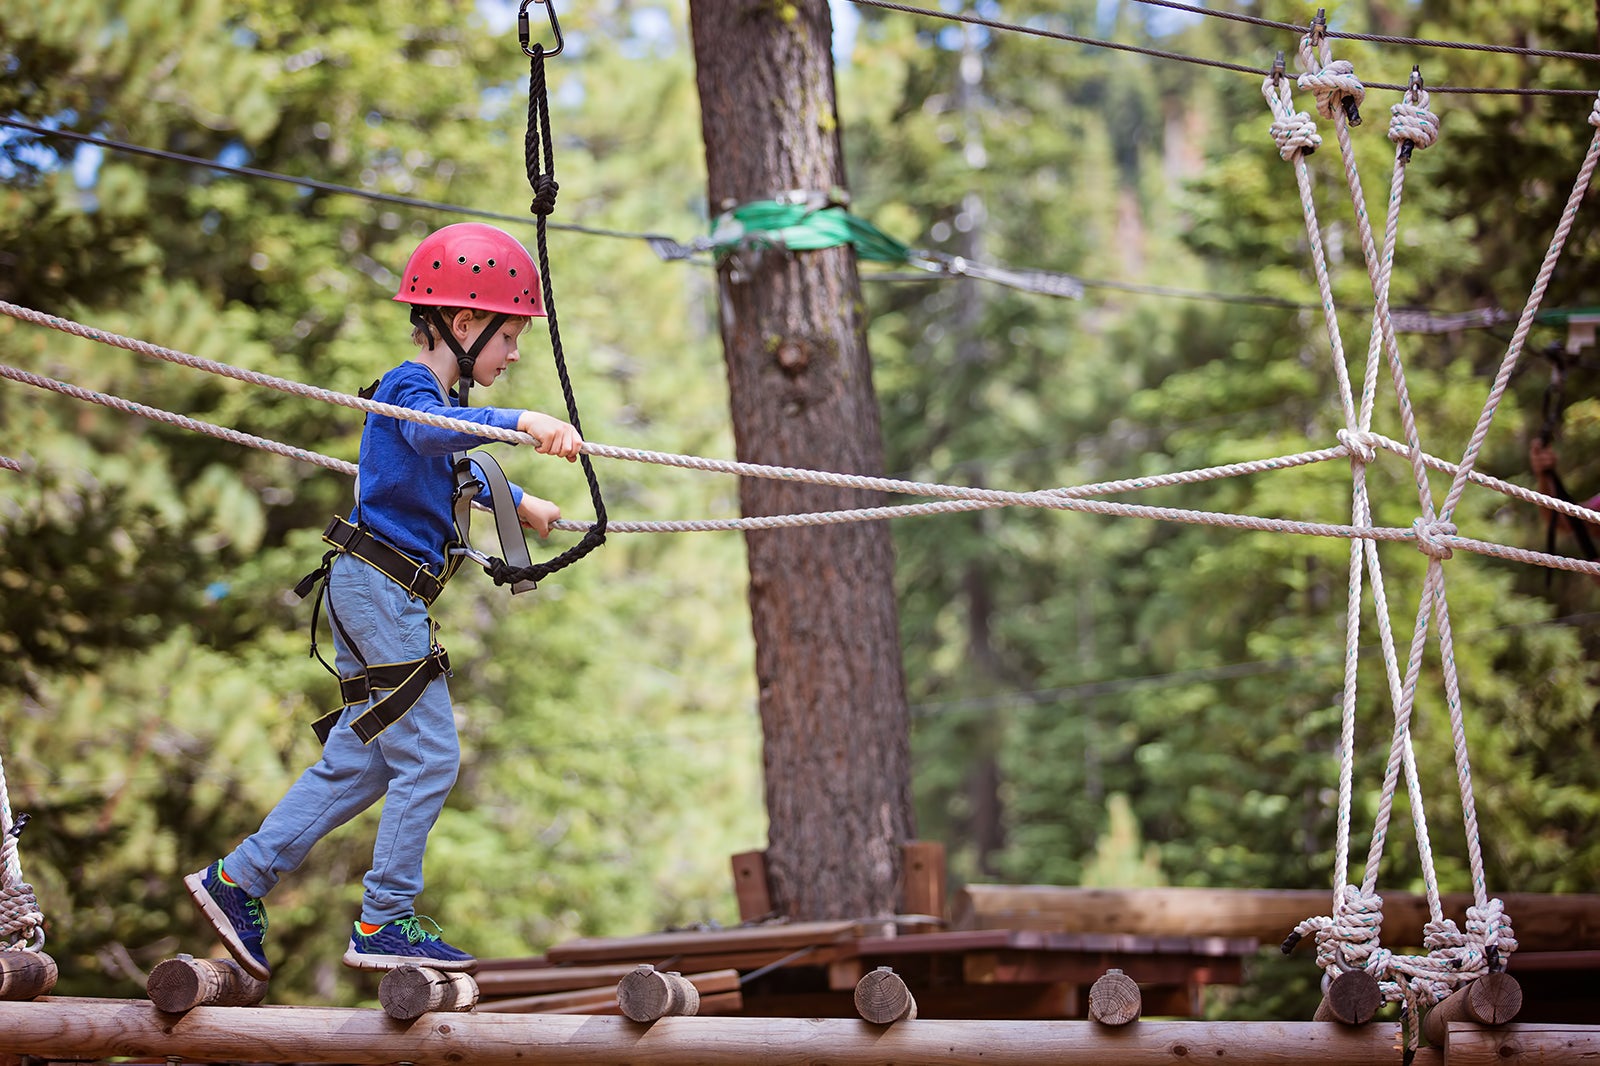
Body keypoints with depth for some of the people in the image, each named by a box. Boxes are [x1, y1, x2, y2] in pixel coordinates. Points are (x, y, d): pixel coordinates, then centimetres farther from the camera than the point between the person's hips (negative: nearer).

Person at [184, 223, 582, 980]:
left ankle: (237, 881, 16)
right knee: (429, 757, -8)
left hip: (384, 596, 10)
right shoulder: (410, 387, -12)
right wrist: (522, 422, -52)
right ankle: (385, 924, -2)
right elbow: (430, 433, -38)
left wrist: (518, 503, 53)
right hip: (377, 584, -10)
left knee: (359, 761, 11)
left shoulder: (438, 396, 19)